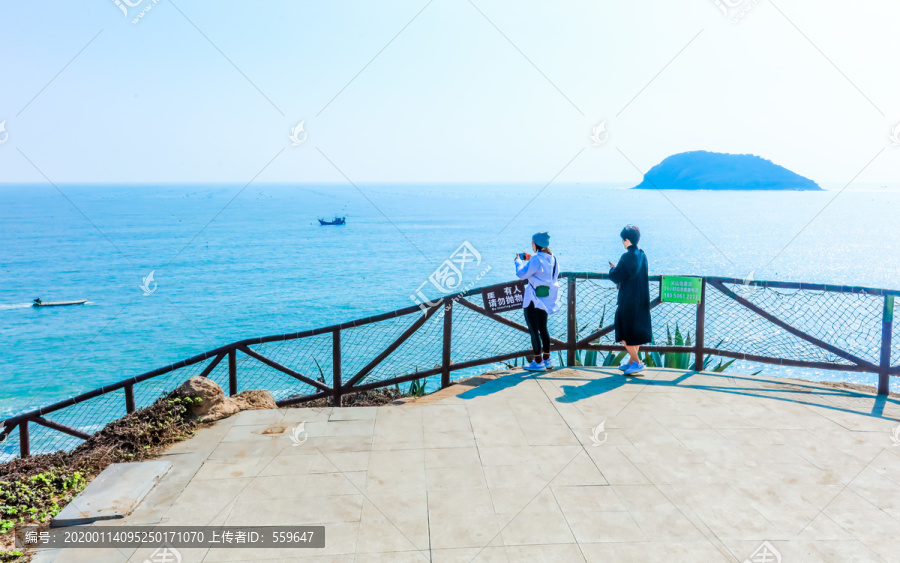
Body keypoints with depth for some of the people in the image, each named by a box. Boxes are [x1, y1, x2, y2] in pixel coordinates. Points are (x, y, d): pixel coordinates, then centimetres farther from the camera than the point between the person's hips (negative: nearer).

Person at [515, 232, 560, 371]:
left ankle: (538, 362, 2)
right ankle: (547, 360, 24)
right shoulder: (551, 258, 7)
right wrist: (530, 259, 20)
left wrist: (518, 261, -1)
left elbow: (521, 274, -19)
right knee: (543, 328, 17)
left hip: (534, 300, -9)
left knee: (533, 329, -1)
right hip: (547, 299, 9)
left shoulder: (536, 259, -19)